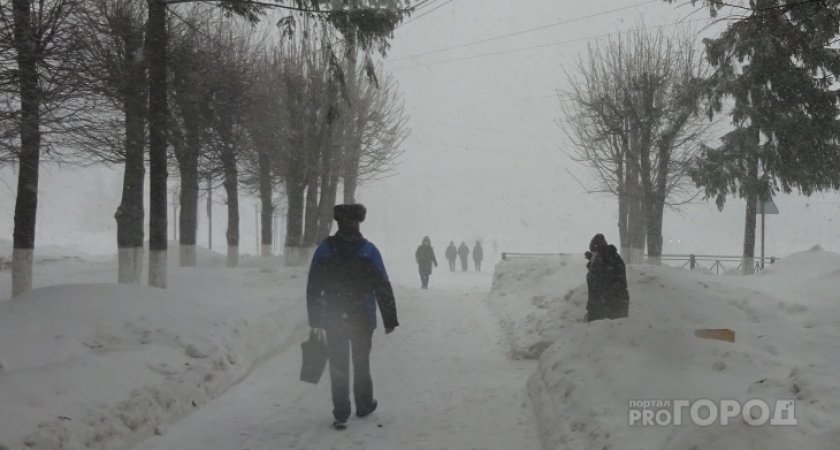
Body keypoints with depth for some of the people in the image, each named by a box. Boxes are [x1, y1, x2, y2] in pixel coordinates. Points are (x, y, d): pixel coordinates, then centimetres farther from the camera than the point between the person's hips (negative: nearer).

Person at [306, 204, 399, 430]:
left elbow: (313, 289, 1)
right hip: (363, 319, 0)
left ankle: (341, 415, 4)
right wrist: (390, 319, -1)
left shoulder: (323, 250, -2)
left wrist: (314, 319, 9)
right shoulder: (369, 251, -7)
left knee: (338, 367, 6)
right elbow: (383, 288, -7)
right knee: (361, 363, 17)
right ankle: (364, 405, 30)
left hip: (332, 320, 0)